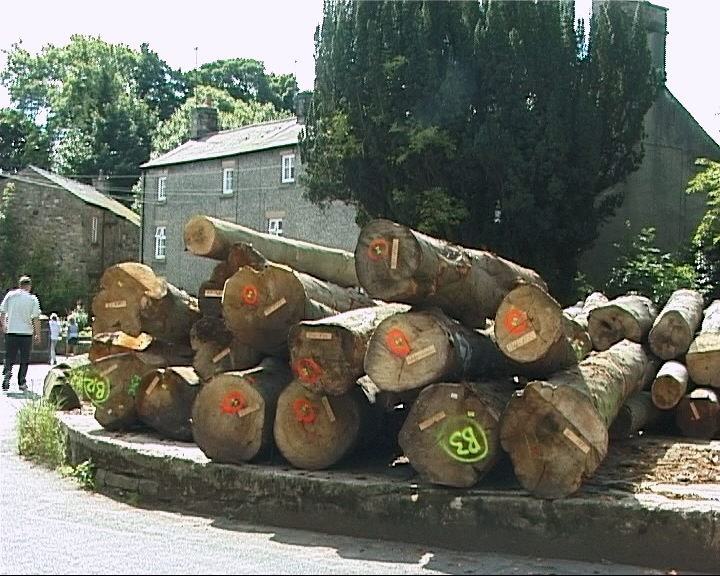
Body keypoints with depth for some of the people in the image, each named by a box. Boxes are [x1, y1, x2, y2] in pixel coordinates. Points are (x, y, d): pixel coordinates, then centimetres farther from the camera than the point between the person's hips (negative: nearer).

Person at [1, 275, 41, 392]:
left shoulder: (10, 295, 3)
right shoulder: (33, 299, -3)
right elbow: (36, 318, -6)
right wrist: (38, 334, 0)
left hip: (11, 331, 2)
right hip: (26, 332, -2)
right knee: (24, 359, 9)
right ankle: (22, 383, 8)